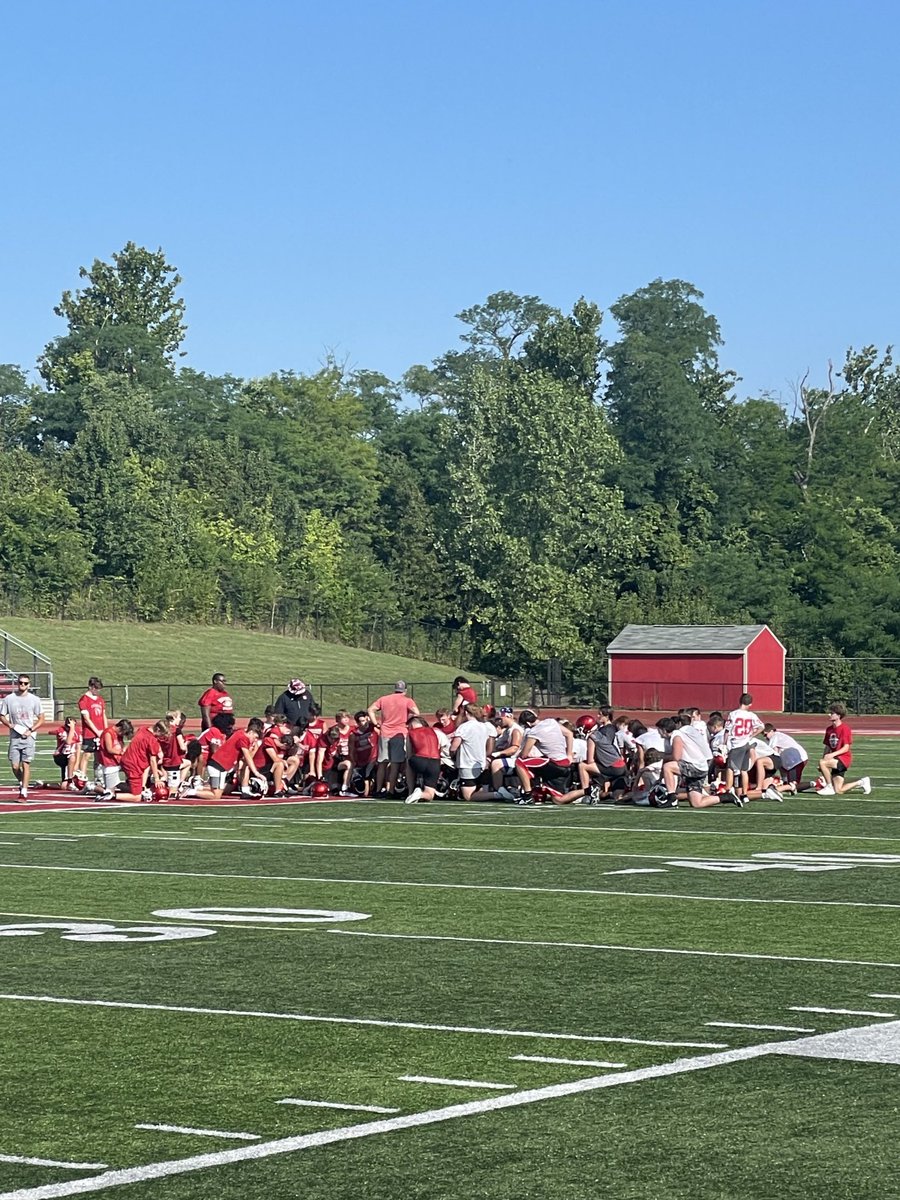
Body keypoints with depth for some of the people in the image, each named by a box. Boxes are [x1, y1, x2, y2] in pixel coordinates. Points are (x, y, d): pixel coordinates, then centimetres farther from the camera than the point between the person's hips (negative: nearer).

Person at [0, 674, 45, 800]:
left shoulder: (34, 700, 2)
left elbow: (41, 719, 5)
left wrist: (30, 730, -9)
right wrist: (11, 725, -8)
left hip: (29, 737, -2)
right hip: (14, 737, 2)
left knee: (26, 764, -8)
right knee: (15, 766, -1)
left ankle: (24, 792, -4)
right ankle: (22, 783, 28)